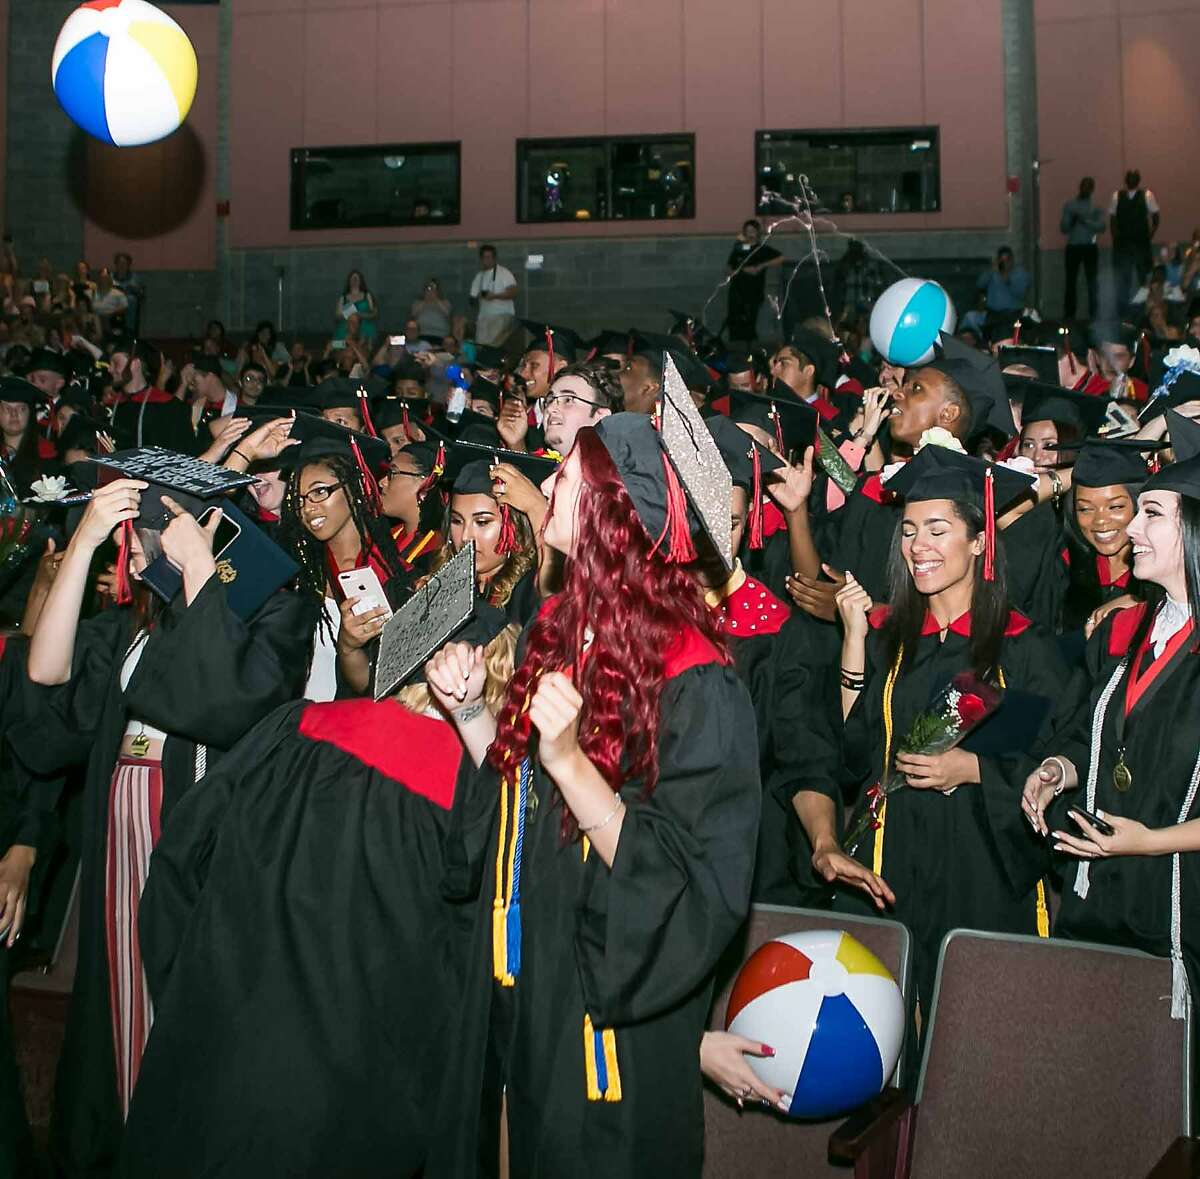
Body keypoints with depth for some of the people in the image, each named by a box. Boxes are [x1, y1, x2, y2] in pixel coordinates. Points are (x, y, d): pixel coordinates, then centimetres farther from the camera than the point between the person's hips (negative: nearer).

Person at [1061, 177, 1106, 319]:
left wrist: (1085, 220, -21)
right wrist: (1071, 220, -18)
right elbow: (1063, 228, 1)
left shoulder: (1096, 207, 2)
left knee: (1091, 281, 2)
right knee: (1071, 282, 2)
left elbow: (1101, 227, -10)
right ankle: (1069, 314, 7)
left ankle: (1094, 314, 6)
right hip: (1073, 247, 1)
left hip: (1090, 247, -1)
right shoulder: (1069, 205, 5)